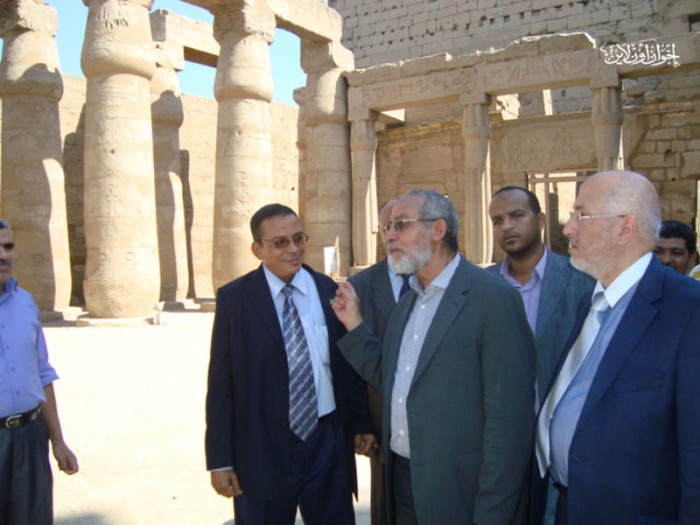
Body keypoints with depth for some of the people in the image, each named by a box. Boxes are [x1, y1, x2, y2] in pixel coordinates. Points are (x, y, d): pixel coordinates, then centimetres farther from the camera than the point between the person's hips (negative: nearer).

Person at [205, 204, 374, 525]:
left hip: (328, 442, 2)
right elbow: (221, 382, -5)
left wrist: (361, 422, 9)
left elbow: (349, 363, 8)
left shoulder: (330, 292, 2)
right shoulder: (234, 298, -5)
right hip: (262, 448, -2)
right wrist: (220, 459, -6)